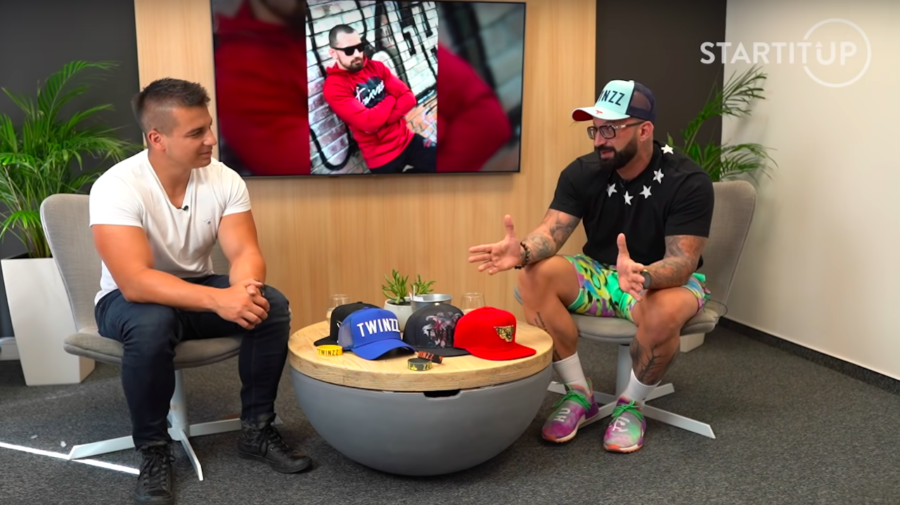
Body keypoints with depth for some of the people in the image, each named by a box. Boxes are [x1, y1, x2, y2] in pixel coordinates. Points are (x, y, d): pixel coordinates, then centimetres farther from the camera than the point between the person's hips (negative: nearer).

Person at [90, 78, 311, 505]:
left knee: (271, 305, -21)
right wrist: (219, 299, -47)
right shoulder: (116, 188, -27)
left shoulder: (225, 180, -13)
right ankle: (154, 451, -15)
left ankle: (257, 430, -4)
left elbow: (245, 252, -17)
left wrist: (243, 287, -41)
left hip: (199, 289, 4)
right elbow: (136, 282, -36)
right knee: (152, 324, -38)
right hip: (129, 299, -4)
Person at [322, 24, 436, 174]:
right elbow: (367, 122, -25)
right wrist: (392, 99, -8)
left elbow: (409, 98, -4)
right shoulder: (333, 87, -14)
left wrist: (379, 119, -19)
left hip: (407, 139, 5)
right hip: (381, 156, -5)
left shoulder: (376, 66, 4)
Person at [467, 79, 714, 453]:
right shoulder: (582, 172, -9)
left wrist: (644, 276, -50)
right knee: (534, 277, -24)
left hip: (666, 280, -3)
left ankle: (631, 405, -8)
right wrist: (523, 252, -43)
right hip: (601, 273, 4)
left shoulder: (688, 181, -20)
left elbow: (682, 262, -27)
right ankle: (579, 395, -10)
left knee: (665, 312, -40)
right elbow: (551, 232, -18)